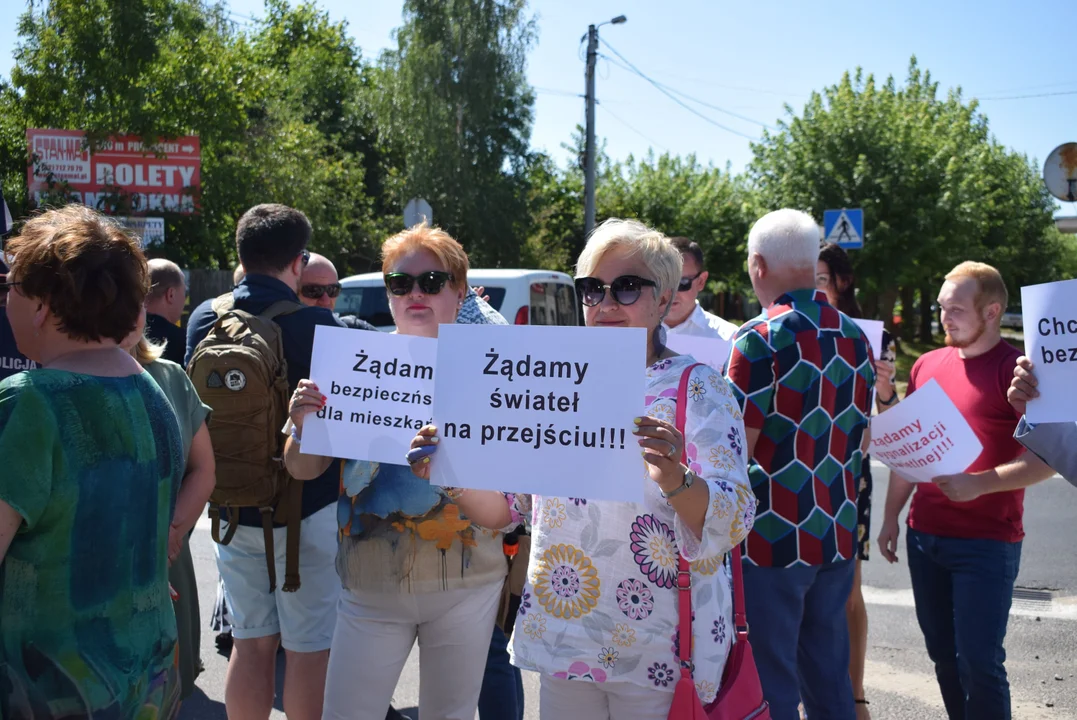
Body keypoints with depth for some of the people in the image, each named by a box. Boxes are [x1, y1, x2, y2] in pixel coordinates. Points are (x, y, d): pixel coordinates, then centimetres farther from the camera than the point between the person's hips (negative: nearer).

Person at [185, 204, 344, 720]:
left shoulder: (204, 319, 0)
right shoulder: (314, 323, -16)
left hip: (233, 507, 5)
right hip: (304, 510, -5)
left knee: (251, 642, 16)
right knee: (308, 649, 5)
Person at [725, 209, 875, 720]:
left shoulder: (759, 338, -16)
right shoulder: (855, 337, 6)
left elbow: (737, 448, -18)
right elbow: (860, 439, 14)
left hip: (771, 540, -7)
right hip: (836, 535, 7)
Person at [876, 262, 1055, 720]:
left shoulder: (1016, 370, -8)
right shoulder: (928, 365, 10)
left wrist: (979, 484, -25)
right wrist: (891, 517, 14)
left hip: (986, 542, -6)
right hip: (925, 536, 6)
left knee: (978, 662, -4)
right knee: (943, 654, 13)